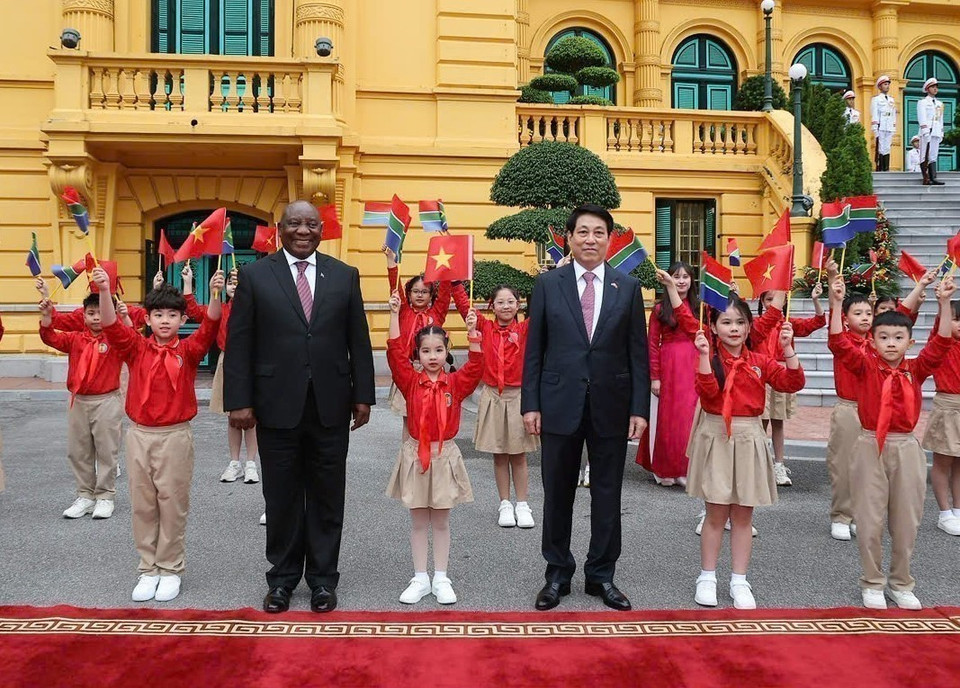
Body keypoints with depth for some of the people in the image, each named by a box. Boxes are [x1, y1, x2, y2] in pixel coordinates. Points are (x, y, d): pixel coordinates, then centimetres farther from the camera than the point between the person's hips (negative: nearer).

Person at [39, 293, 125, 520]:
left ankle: (105, 497, 14)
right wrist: (47, 315, -19)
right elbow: (51, 338, -3)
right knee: (78, 452, 11)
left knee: (106, 451, 3)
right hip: (78, 402, 5)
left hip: (107, 402, -4)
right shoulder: (75, 339, 5)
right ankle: (85, 495, 23)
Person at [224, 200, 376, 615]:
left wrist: (363, 395, 2)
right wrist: (239, 401, -7)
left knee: (326, 496, 10)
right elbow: (238, 343, -1)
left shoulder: (344, 276, 6)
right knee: (281, 497, 10)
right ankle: (282, 578, 26)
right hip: (277, 406, -1)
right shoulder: (255, 275, 1)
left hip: (331, 407, 1)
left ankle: (322, 577, 24)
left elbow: (359, 341, 6)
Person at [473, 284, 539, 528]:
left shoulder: (524, 329, -2)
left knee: (518, 454, 7)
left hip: (518, 396, -1)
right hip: (492, 396, 1)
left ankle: (522, 505, 18)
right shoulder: (486, 327, 2)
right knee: (499, 455, 9)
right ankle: (505, 504, 20)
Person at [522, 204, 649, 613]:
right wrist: (530, 404, -4)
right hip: (560, 404, -1)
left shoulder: (628, 288, 5)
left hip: (611, 406, 1)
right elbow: (534, 350, 2)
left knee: (607, 495, 9)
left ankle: (601, 575, 25)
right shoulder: (547, 284, 2)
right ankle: (557, 574, 24)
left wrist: (640, 408, -2)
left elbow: (638, 353, 4)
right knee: (557, 494, 9)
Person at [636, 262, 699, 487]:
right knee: (667, 417, 4)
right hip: (668, 367, -2)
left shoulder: (699, 307, 8)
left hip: (694, 367, 2)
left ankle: (686, 469, 14)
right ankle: (664, 469, 15)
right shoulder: (659, 309, 0)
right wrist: (654, 377, -8)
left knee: (690, 417, 3)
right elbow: (652, 344, -3)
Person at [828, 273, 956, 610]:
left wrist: (944, 303, -17)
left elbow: (941, 343, -8)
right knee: (870, 521, 4)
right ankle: (872, 584, 20)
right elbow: (838, 343, -16)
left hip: (906, 448, 2)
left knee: (906, 521, 11)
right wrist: (836, 303, -25)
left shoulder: (916, 369, 3)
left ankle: (901, 584, 26)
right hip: (870, 447, -2)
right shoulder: (866, 365, -3)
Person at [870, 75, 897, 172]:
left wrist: (894, 129, 13)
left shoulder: (892, 99, 20)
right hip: (880, 128, -5)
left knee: (887, 149, 2)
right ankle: (879, 169, -8)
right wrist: (875, 130, -12)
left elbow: (894, 115, 20)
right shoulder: (876, 99, 3)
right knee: (880, 149, -9)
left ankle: (886, 169, 2)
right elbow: (874, 115, -4)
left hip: (889, 129, 5)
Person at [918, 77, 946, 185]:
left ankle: (933, 179, -2)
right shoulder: (922, 102, 3)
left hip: (936, 132, 6)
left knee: (933, 156, 2)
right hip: (927, 132, -6)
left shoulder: (940, 104, 21)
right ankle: (926, 179, -12)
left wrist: (941, 133, 13)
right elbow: (922, 118, -7)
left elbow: (941, 120, 21)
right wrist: (925, 131, -17)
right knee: (925, 156, -9)